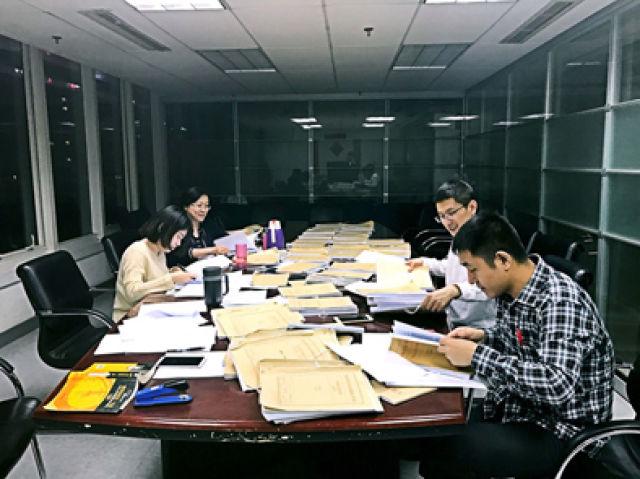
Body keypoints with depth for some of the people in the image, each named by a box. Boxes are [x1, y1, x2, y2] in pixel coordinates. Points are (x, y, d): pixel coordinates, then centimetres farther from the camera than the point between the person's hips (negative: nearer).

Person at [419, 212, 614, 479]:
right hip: (515, 410, 8)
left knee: (436, 450, -20)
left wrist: (477, 355, -30)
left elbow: (559, 386, -35)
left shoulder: (561, 302, -25)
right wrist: (483, 337, -3)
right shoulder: (510, 292, 0)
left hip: (560, 434, -8)